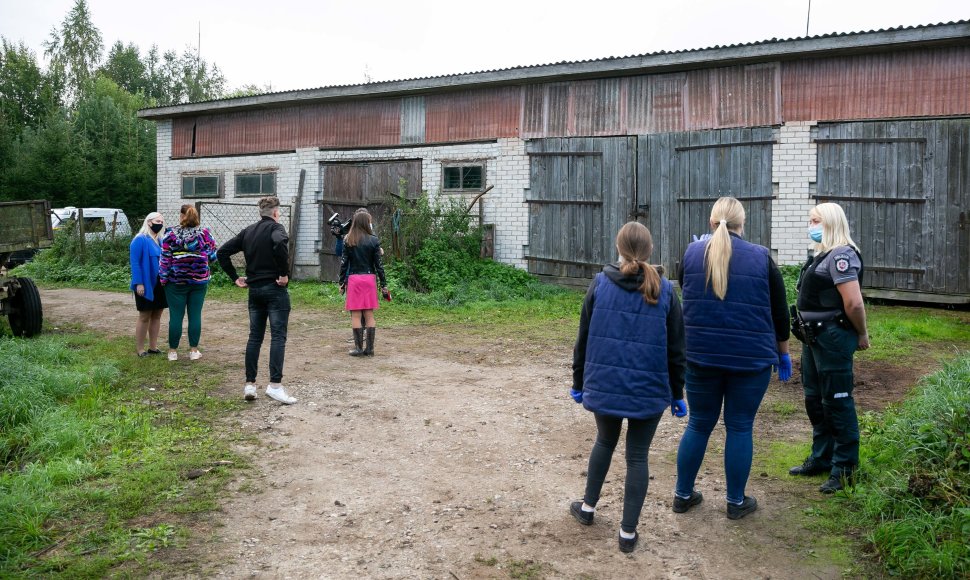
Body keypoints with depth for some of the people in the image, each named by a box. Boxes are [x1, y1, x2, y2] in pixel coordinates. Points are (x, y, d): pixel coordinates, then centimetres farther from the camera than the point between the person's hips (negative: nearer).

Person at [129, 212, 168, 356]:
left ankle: (153, 347, 20)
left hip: (160, 285, 7)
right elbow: (135, 263, -15)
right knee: (144, 317, 0)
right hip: (146, 285, -7)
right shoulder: (140, 240, -11)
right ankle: (139, 349, 10)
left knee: (157, 315, 11)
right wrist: (139, 283, -20)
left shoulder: (160, 241, 11)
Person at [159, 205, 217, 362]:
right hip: (199, 281, 1)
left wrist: (163, 279, 3)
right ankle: (194, 350, 11)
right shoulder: (204, 234, -3)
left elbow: (165, 260, -6)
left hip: (176, 282, -1)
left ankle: (173, 351, 13)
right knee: (195, 315, 6)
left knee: (176, 316, 5)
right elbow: (212, 255, -1)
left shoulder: (171, 235, -6)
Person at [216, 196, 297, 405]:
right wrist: (284, 273, -20)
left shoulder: (248, 231, 14)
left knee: (255, 336, 11)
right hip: (275, 288, -6)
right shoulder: (276, 228, -5)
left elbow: (223, 251, 11)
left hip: (254, 289, 6)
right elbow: (280, 243, -29)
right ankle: (275, 384, -10)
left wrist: (235, 278, 11)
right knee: (278, 336, -5)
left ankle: (250, 384, 12)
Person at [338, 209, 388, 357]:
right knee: (369, 314, 6)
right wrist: (384, 284, 4)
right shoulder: (374, 240, -2)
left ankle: (359, 348, 4)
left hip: (353, 279, -1)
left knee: (356, 315, 3)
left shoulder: (348, 240, 0)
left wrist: (342, 283, 7)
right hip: (369, 279, 1)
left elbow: (344, 263, 0)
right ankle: (369, 348, 9)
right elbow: (378, 264, -2)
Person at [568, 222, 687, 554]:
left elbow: (584, 339, 1)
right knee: (637, 456, 11)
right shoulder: (664, 291, -3)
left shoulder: (600, 284, -3)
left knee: (605, 442, 25)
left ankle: (588, 507, 37)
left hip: (604, 385, 1)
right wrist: (677, 394, 11)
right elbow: (675, 349, 1)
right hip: (649, 390, -1)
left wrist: (579, 381, 12)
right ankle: (628, 532, 17)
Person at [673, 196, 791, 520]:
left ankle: (683, 495, 23)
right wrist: (783, 352, 16)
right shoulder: (761, 257, -2)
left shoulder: (692, 253, 1)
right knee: (740, 427, 10)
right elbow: (779, 312, 4)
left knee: (699, 424, 14)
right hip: (750, 359, -1)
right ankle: (736, 502, 21)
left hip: (701, 356, 2)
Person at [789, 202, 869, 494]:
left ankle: (844, 468, 12)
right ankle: (821, 458, 30)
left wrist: (862, 335, -11)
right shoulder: (824, 254, 14)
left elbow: (854, 303, -23)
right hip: (814, 337, 10)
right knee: (815, 400, 17)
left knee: (837, 402, 0)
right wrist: (809, 334, 16)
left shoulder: (841, 255, -17)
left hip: (832, 338, -10)